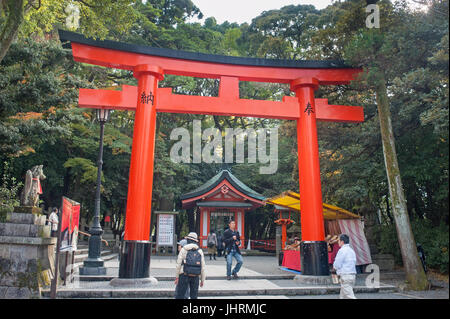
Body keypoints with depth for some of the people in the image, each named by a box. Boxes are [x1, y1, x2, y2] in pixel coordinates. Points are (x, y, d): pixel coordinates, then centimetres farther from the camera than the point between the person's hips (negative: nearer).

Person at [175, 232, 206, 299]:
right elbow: (203, 266, 5)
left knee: (180, 295, 3)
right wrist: (202, 280, 11)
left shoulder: (184, 249, 1)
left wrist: (176, 277, 2)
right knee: (194, 296, 11)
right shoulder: (200, 251, 8)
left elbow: (178, 264, -4)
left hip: (184, 275, -2)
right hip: (195, 276, 2)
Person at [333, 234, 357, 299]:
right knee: (342, 296, 14)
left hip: (345, 276, -9)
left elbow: (337, 265, -15)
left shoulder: (342, 250, -12)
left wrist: (334, 265, 9)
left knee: (350, 296, -8)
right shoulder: (352, 250, 15)